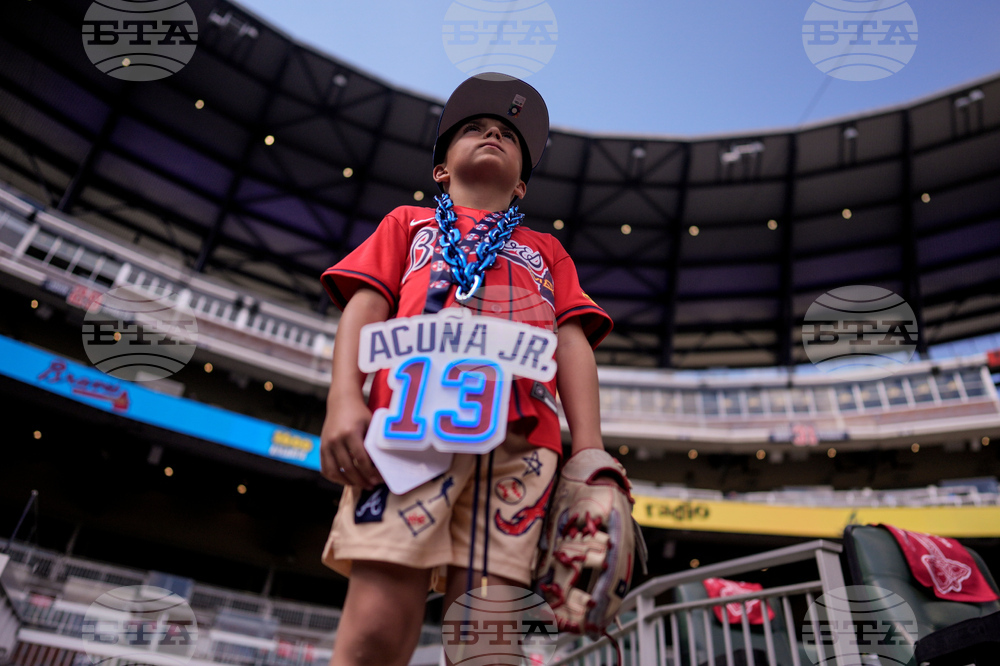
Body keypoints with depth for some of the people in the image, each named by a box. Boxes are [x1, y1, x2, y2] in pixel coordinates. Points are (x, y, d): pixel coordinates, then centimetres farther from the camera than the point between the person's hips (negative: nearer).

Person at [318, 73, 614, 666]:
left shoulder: (546, 251, 33)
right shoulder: (409, 222, 31)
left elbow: (573, 342, 18)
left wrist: (591, 458, 2)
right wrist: (344, 399, -5)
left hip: (520, 437, 1)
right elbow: (365, 305, 15)